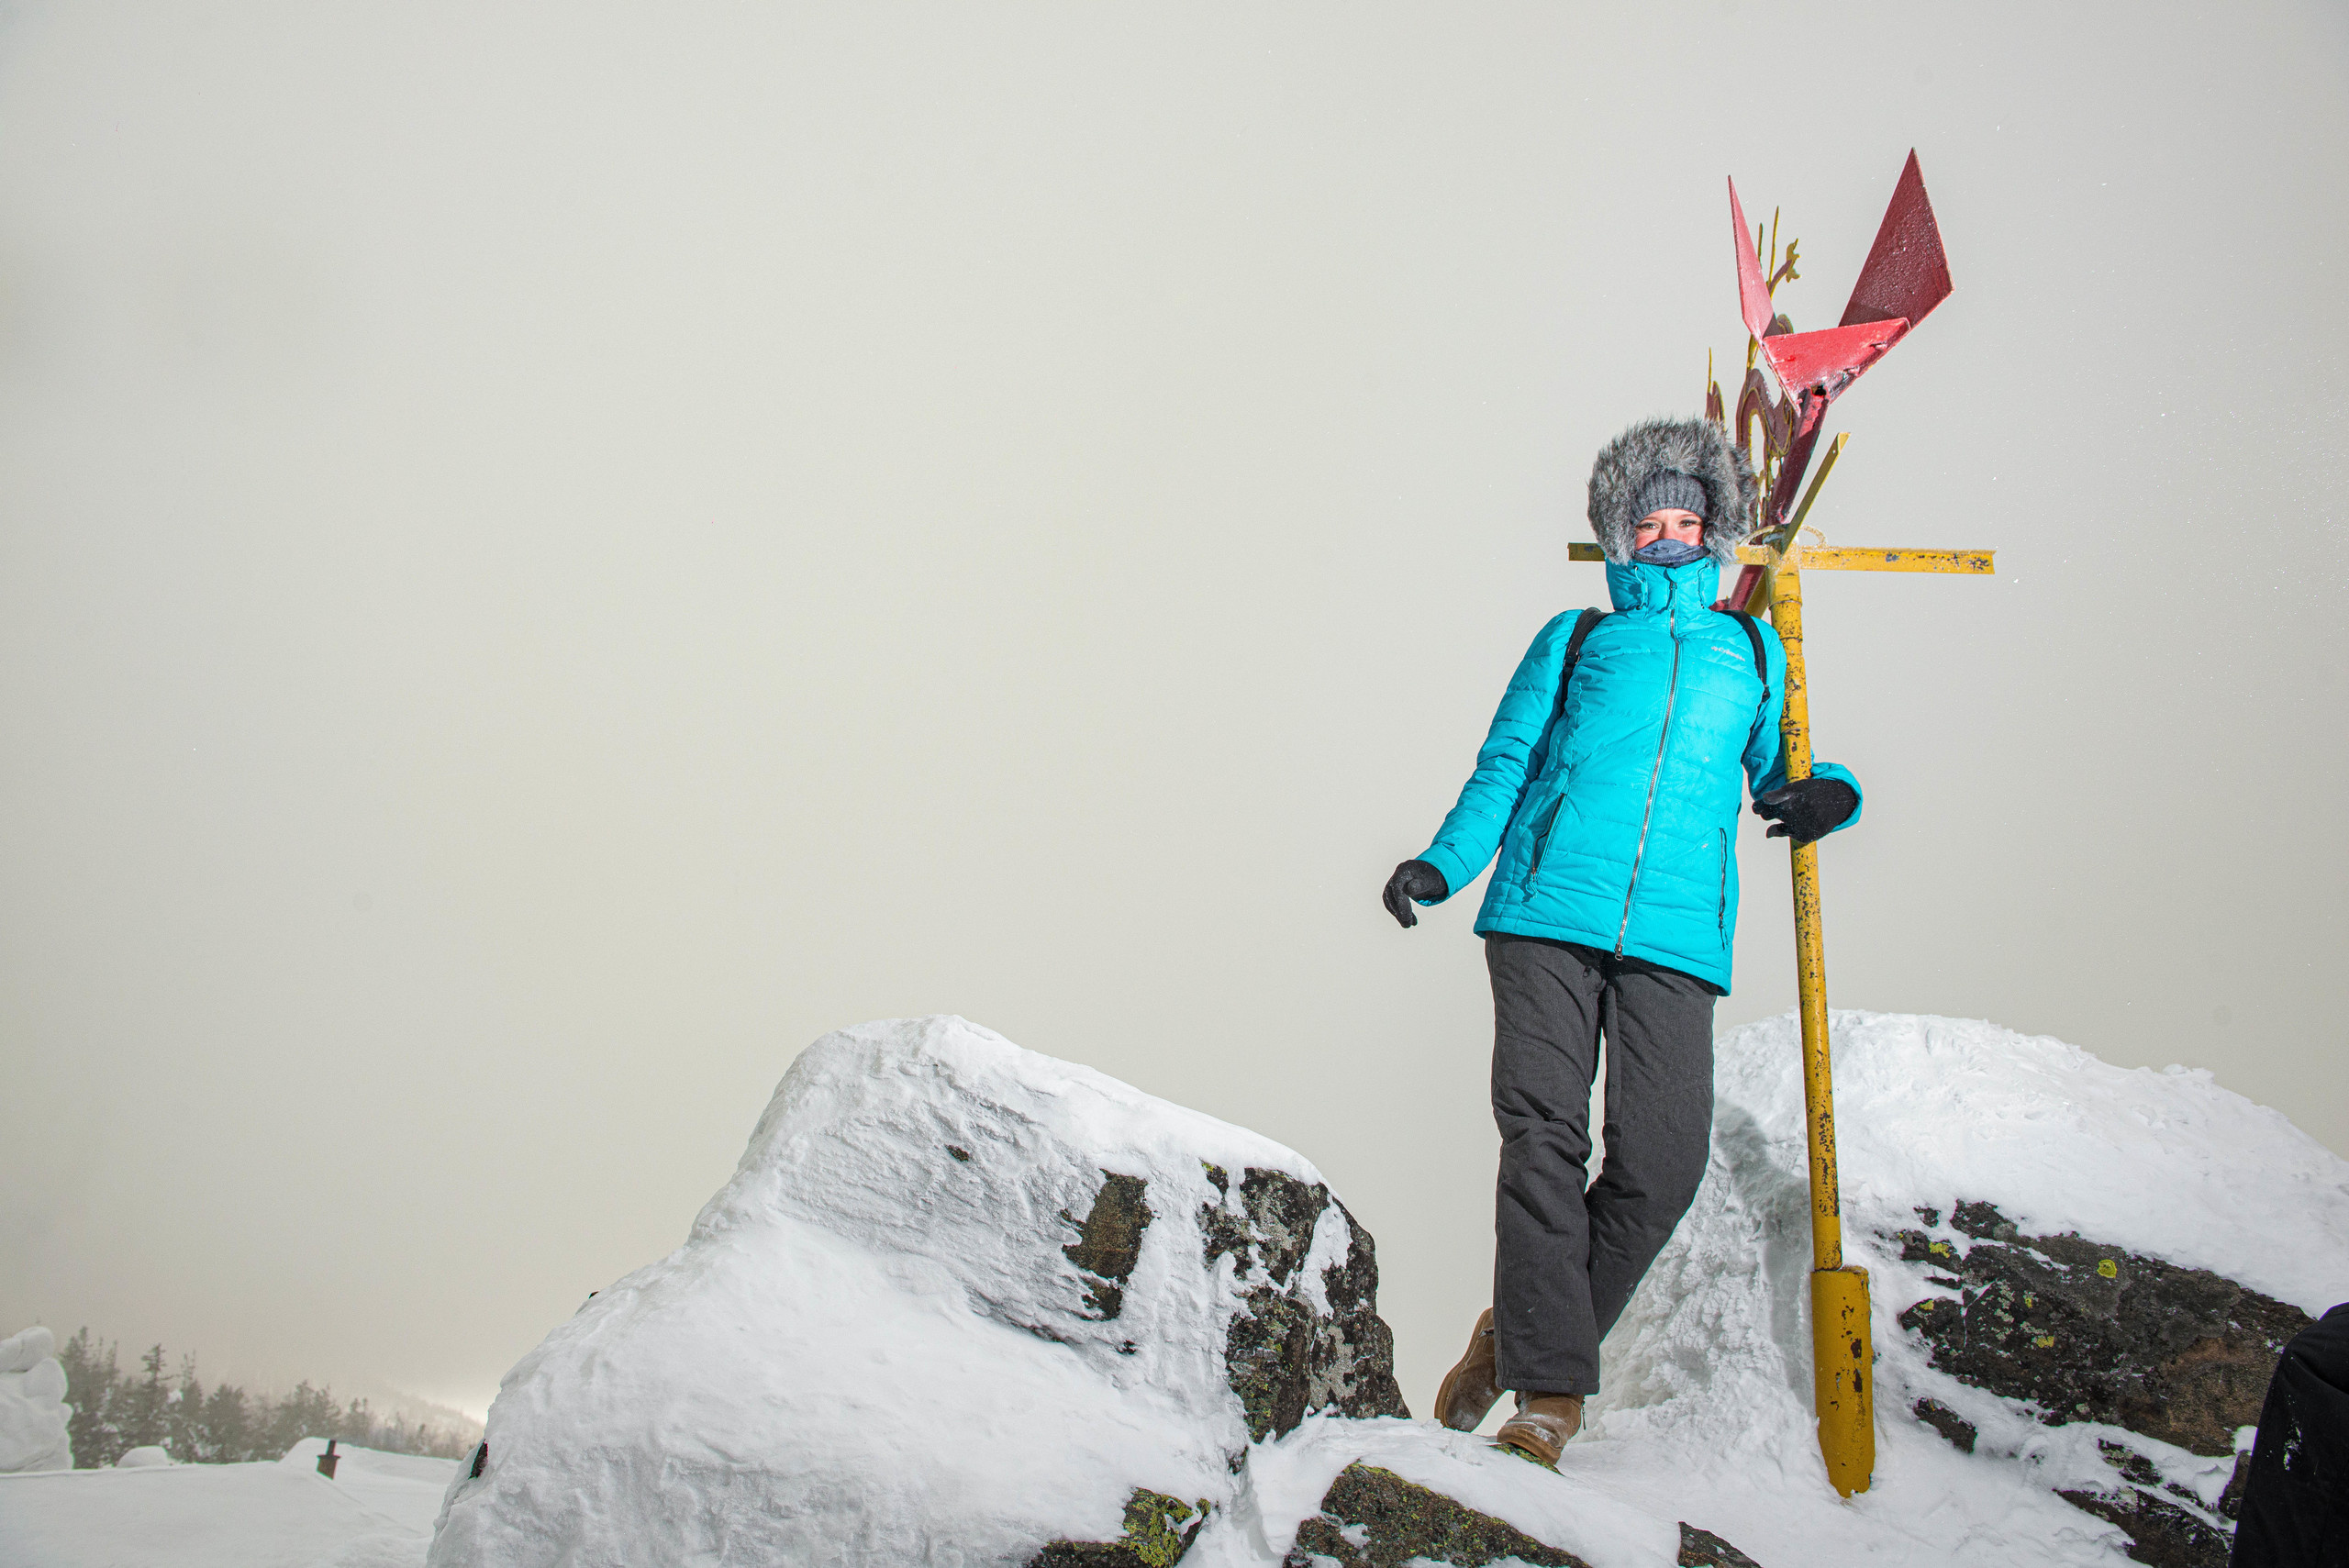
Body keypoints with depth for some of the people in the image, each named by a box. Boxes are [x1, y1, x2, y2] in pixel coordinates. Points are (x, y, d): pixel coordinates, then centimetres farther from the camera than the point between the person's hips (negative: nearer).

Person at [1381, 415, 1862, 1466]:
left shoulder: (1753, 653, 27)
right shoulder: (1576, 638, 22)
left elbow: (1781, 776, 30)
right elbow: (1504, 767, 17)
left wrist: (1826, 793, 5)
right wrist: (1442, 864, 0)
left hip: (1675, 938, 1)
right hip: (1548, 913, -1)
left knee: (1661, 1164, -10)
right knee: (1544, 1136, -13)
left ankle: (1519, 1339, 11)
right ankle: (1550, 1390, -7)